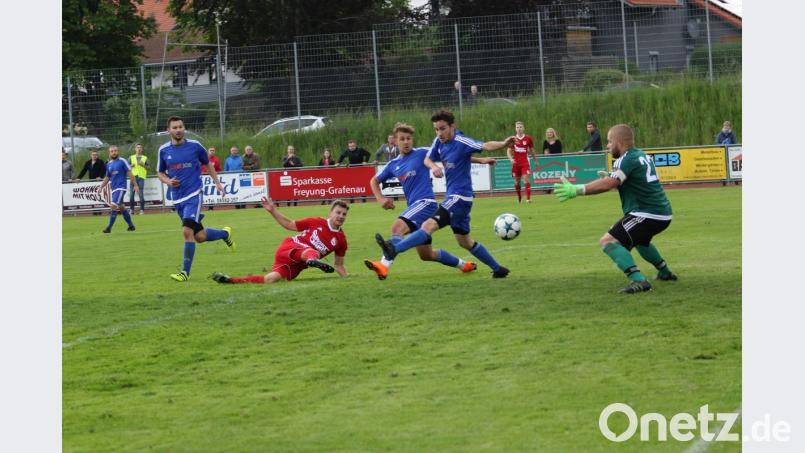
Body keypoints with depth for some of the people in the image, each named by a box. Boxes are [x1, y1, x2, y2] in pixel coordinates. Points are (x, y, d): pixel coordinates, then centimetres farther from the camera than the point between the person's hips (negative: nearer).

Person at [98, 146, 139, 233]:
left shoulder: (122, 161, -4)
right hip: (114, 189, 7)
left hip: (120, 188, -7)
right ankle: (131, 226, 22)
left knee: (114, 206, -16)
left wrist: (135, 185, -9)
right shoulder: (109, 164, 14)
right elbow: (107, 177, 22)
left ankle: (109, 227, -16)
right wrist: (101, 187, 12)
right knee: (121, 208, 11)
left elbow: (129, 173, -5)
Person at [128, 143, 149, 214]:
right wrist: (131, 165, -9)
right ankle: (132, 209, 7)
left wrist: (143, 165, -8)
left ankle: (142, 210, -6)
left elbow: (148, 167, 9)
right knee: (132, 194, -2)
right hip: (133, 177, 1)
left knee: (141, 194, -9)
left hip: (141, 177, -1)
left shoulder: (145, 158, 13)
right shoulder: (131, 157, 15)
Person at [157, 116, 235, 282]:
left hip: (194, 195, -4)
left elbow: (208, 164, 14)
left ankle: (185, 272, -15)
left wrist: (217, 182, 12)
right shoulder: (164, 150, 3)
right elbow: (160, 172, 14)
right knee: (200, 236, 8)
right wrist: (168, 181, -6)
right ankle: (225, 234, 40)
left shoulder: (195, 146, -2)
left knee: (187, 231, -21)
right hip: (177, 198, 4)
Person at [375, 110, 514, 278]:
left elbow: (486, 146, -31)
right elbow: (428, 159, 17)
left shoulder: (461, 142, -19)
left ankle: (394, 249, -30)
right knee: (464, 241, 19)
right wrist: (433, 166, -7)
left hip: (460, 198, -10)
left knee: (429, 225, -21)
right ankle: (498, 269, 28)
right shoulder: (439, 142, 5)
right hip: (452, 196, 10)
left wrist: (504, 143, -50)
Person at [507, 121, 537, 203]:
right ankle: (519, 198, 28)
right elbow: (508, 151, 2)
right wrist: (511, 159, -16)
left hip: (525, 162, -1)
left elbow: (532, 151, 12)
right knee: (517, 181, 8)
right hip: (516, 163, 1)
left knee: (527, 179, -15)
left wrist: (535, 160, 17)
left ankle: (528, 198, -16)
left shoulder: (528, 139, 0)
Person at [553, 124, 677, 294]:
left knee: (608, 241, -16)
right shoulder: (642, 156, 15)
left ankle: (638, 280, -29)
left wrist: (576, 190, -24)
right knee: (638, 239, 38)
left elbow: (608, 184, -25)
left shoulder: (627, 159, -13)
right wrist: (611, 178, 15)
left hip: (646, 214, -10)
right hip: (663, 213, 10)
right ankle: (665, 272, 47)